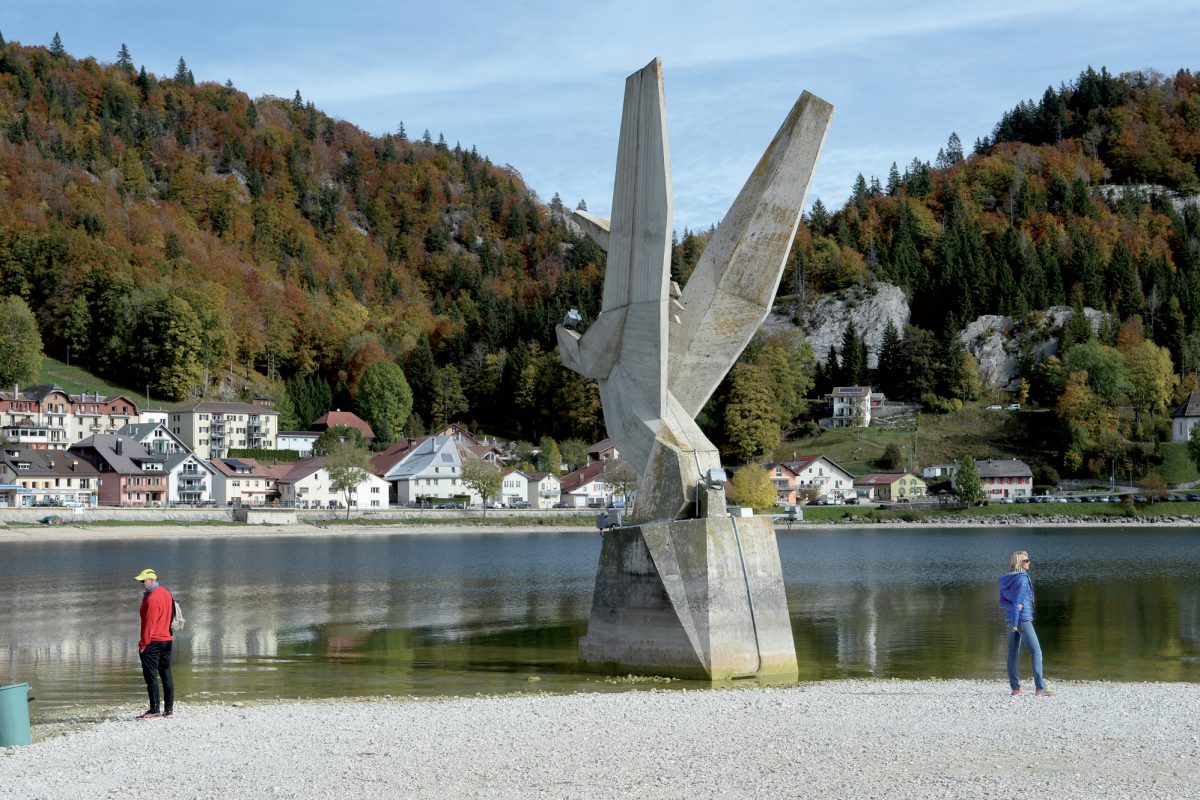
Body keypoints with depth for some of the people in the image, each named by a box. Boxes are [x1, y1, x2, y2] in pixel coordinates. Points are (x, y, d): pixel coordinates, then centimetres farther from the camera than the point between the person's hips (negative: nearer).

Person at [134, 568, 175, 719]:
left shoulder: (152, 598, -17)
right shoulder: (166, 593, 11)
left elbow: (149, 622, -19)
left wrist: (143, 643, -15)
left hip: (153, 642, -9)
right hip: (167, 639, 9)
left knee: (151, 677, -6)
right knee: (166, 676, 9)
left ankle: (154, 711, -7)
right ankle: (169, 710, 10)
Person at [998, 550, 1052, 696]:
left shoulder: (1007, 579, 11)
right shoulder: (1023, 579, -14)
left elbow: (1002, 600, 9)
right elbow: (1017, 601, -17)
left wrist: (1014, 607, -8)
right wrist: (1015, 623, -15)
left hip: (1010, 619, 8)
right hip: (1023, 618, -8)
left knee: (1013, 654, 7)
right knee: (1036, 652, -5)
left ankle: (1015, 688, 7)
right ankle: (1040, 688, -10)